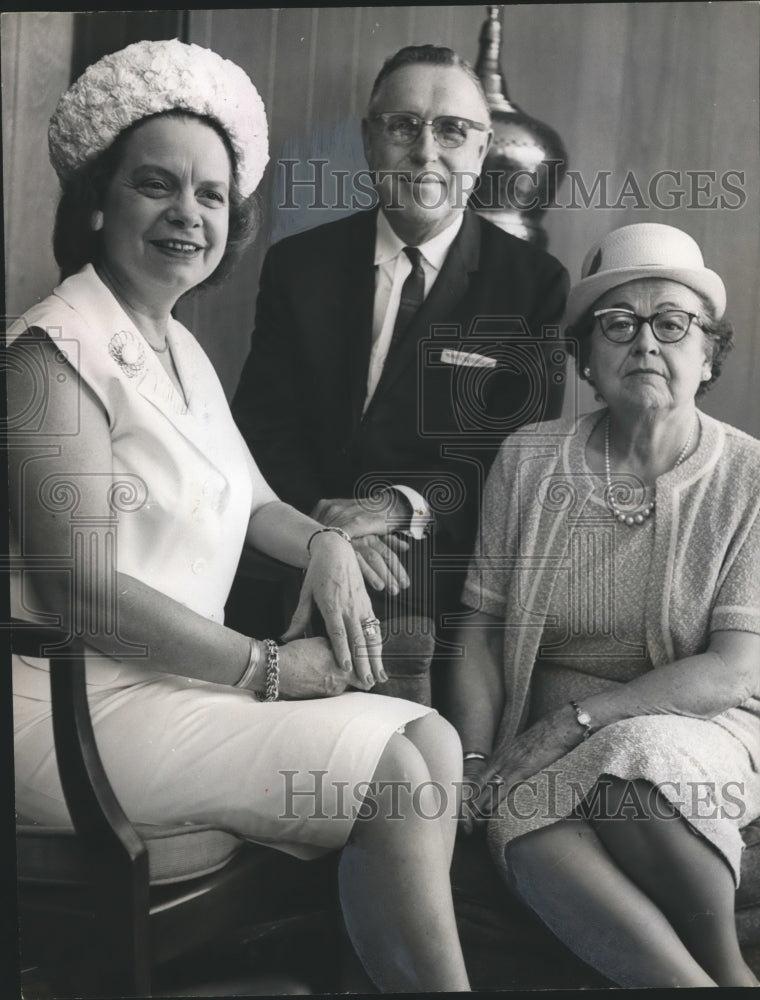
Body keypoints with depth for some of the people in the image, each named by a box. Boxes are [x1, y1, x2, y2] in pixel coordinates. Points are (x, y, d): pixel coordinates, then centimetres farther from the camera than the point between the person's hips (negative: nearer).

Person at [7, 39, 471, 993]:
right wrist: (271, 667, -15)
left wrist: (323, 544, -2)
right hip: (85, 708, -9)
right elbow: (82, 591, -21)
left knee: (432, 737, -2)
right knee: (396, 773, -13)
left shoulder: (181, 350, 14)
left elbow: (247, 499, 21)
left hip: (184, 683, 9)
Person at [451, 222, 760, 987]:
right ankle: (696, 982, -20)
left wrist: (573, 720, -19)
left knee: (632, 756, -34)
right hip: (542, 748, 2)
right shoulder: (527, 461, 1)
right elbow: (482, 627, 3)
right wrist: (474, 764, -11)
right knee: (522, 821, -30)